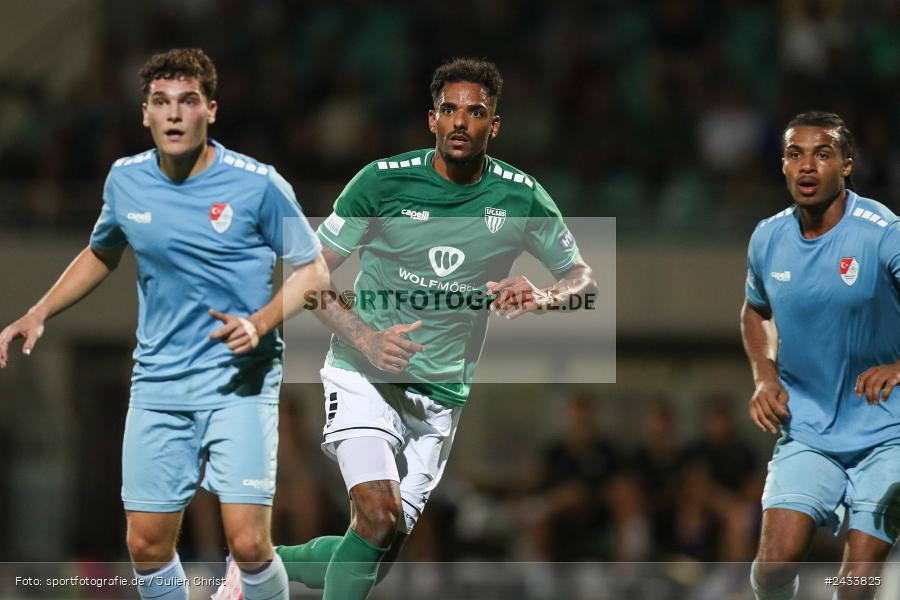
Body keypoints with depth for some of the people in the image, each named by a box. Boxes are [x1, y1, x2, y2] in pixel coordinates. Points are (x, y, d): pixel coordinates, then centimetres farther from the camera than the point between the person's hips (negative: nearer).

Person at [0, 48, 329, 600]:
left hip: (240, 380, -4)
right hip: (159, 383, 4)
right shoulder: (125, 180, 3)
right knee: (147, 546, 2)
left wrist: (259, 324, -18)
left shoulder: (258, 185, -10)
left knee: (248, 543, -15)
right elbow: (102, 255, 23)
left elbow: (312, 270, -2)